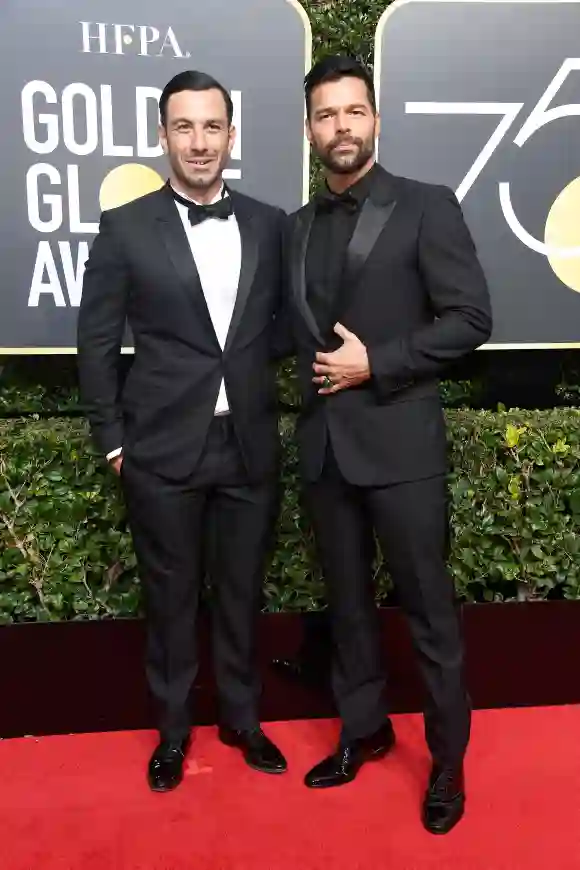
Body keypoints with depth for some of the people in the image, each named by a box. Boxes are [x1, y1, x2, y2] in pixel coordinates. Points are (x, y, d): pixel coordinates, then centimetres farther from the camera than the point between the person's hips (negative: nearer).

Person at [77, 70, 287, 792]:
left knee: (241, 590, 15)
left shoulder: (269, 224, 4)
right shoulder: (126, 228, -3)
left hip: (250, 446, 2)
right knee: (170, 595, 12)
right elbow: (96, 342, 0)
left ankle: (241, 718, 36)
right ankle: (172, 727, 33)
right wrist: (111, 440, -1)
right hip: (163, 449, -2)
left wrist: (274, 410, 4)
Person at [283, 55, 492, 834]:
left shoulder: (426, 207, -3)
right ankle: (364, 729, 35)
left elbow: (470, 319, -9)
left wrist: (375, 363, -14)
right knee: (347, 601, 15)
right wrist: (317, 372, 1)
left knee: (427, 606, 5)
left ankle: (448, 756, 24)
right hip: (324, 444, 5)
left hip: (400, 442, -5)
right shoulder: (298, 226, 12)